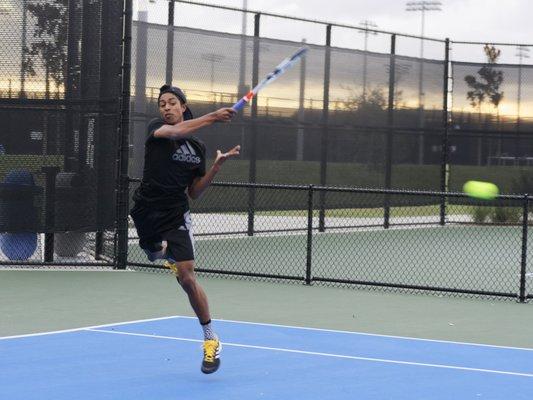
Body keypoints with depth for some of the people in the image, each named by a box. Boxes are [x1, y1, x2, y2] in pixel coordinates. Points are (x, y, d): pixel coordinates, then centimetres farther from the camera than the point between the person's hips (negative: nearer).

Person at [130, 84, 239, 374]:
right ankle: (164, 252, 64)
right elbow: (175, 132, -28)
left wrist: (216, 167, -5)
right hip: (146, 215, 1)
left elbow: (194, 193, 7)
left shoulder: (197, 148, 5)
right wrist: (212, 117, -35)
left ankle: (211, 339, -4)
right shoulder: (155, 129, -3)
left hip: (176, 218, -1)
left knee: (186, 277, -13)